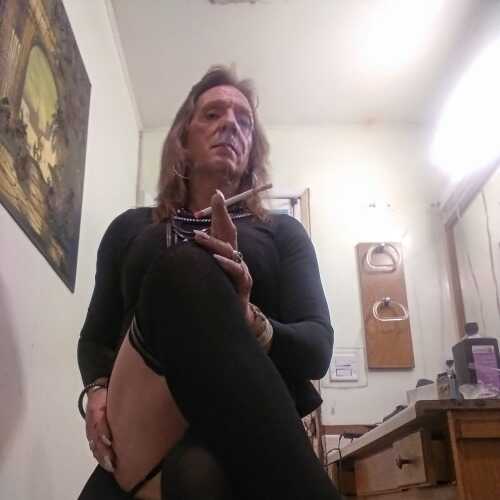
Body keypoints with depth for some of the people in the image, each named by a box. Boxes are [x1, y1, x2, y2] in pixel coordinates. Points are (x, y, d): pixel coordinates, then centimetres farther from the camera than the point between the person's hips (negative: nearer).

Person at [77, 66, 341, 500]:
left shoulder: (283, 232, 15)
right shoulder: (131, 228, 19)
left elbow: (317, 350, 3)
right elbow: (95, 338, 21)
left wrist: (251, 324, -19)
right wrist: (97, 391, -3)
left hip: (247, 424, -2)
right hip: (148, 428, 3)